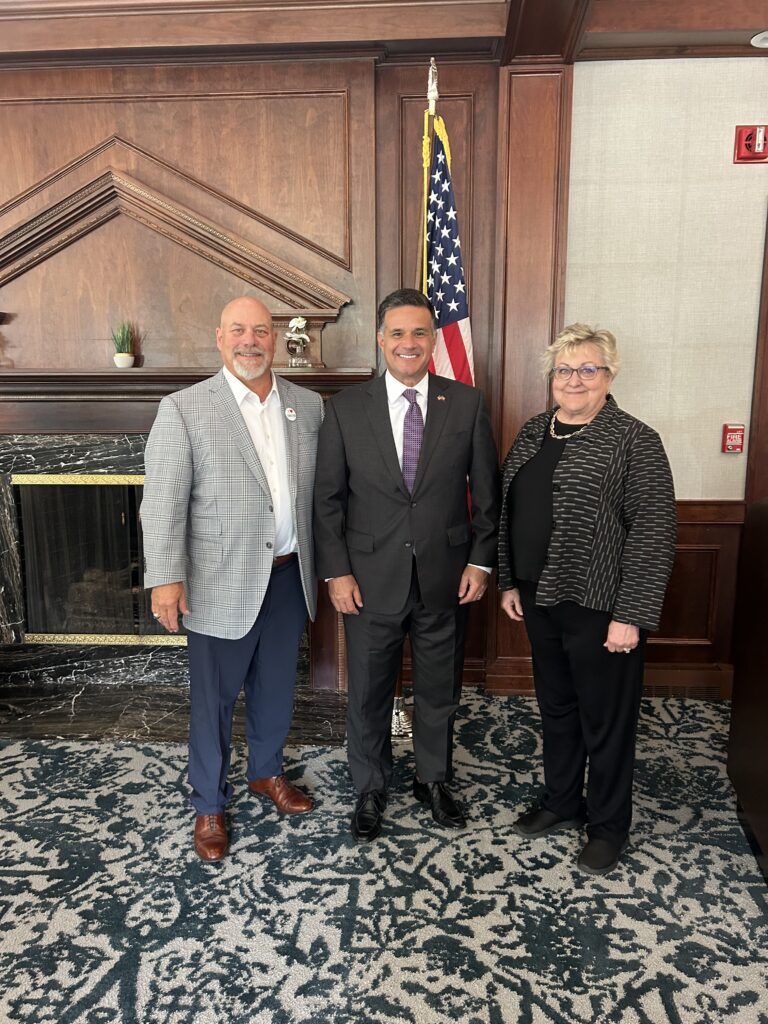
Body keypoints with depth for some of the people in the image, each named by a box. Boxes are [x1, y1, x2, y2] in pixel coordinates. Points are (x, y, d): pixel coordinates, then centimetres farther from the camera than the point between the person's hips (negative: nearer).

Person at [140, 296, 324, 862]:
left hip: (289, 577, 4)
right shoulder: (184, 409, -9)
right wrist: (166, 577, -15)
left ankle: (267, 771, 46)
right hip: (222, 584, -4)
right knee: (213, 699, 12)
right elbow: (162, 502, -11)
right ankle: (209, 804, 34)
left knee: (276, 689, 21)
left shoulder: (308, 405, 3)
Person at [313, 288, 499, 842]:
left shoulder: (467, 404, -2)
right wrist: (336, 572, -6)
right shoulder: (346, 408, -3)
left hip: (446, 581, 1)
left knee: (440, 691, 18)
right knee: (368, 695, 14)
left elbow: (487, 492, 3)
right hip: (371, 581, 0)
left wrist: (481, 561, -2)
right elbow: (328, 498, -1)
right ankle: (371, 788, 38)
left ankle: (434, 779, 42)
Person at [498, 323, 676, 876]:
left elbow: (654, 534, -17)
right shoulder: (534, 432, 7)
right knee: (556, 707, 21)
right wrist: (510, 581, 10)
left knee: (606, 721, 10)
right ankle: (561, 801, 41)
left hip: (600, 608, -6)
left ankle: (609, 825, 31)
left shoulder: (634, 441, -13)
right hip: (540, 601, 6)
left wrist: (630, 616, -19)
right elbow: (510, 513, 13)